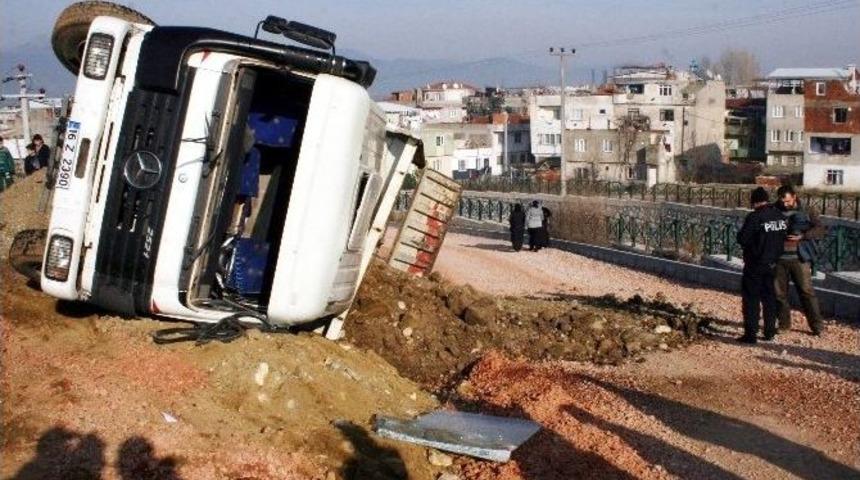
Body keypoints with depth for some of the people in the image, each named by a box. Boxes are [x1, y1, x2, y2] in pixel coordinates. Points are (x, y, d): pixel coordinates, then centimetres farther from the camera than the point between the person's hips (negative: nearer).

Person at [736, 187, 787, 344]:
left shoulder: (754, 217, -19)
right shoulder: (781, 216, 2)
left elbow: (742, 239, -18)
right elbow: (784, 237, 8)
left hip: (755, 266, -6)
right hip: (773, 264, 6)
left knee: (751, 299, 0)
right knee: (770, 298, 16)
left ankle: (751, 334, -2)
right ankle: (770, 332, 22)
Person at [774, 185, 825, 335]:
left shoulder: (807, 212, 4)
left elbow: (820, 229, -4)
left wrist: (801, 236, -16)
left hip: (799, 258, -2)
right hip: (779, 259, 2)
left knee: (806, 290, -4)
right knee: (779, 292, 6)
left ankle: (817, 325, 2)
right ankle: (784, 323, 19)